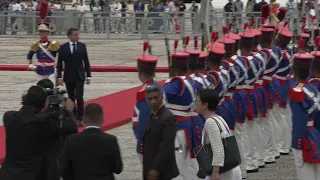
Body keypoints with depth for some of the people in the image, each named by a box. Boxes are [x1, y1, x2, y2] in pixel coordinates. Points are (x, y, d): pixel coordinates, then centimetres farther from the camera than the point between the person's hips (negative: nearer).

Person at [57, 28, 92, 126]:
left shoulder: (82, 46, 2)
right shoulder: (63, 48, -1)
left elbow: (86, 62, 5)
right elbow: (59, 64, 1)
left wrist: (88, 76, 2)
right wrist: (59, 77, -6)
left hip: (79, 76, 0)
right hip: (68, 77, 0)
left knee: (79, 98, -12)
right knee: (71, 98, 8)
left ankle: (80, 118, -4)